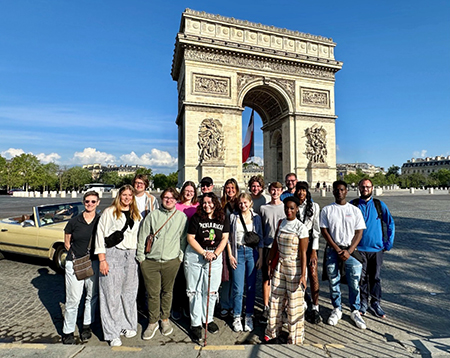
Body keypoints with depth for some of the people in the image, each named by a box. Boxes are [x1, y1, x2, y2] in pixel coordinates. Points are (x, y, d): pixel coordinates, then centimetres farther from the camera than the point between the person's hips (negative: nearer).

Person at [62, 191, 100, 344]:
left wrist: (98, 256, -3)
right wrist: (77, 254, -2)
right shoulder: (74, 221, -3)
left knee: (92, 296, 13)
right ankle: (68, 332, 22)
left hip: (94, 263, 2)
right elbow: (67, 243, 8)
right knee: (73, 299, 2)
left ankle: (87, 326, 33)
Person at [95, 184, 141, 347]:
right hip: (112, 255, -4)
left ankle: (127, 325, 30)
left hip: (131, 256, 4)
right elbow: (100, 235, -5)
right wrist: (102, 260, -10)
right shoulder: (109, 212, -1)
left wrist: (138, 255, 10)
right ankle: (112, 333, 15)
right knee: (112, 293, 2)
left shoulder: (136, 214, 12)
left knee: (129, 291, 11)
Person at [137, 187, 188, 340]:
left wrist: (181, 256, 4)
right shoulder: (152, 215, 0)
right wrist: (141, 257, 1)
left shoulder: (182, 217, 3)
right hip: (150, 262, 0)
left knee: (167, 291, 14)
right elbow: (142, 237, 2)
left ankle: (165, 319, 34)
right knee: (153, 293, 6)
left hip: (171, 261, 1)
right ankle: (152, 322, 26)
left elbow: (184, 238, 7)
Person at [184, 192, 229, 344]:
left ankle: (208, 319, 31)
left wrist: (215, 254, -10)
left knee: (211, 290, 10)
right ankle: (196, 324, 20)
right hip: (195, 256, -2)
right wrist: (204, 253, -14)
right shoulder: (196, 218, -8)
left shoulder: (223, 219, 0)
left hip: (215, 256, 2)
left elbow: (225, 238, 2)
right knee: (195, 290, 5)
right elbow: (190, 238, -9)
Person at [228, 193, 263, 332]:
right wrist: (230, 255, -2)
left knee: (251, 287, 8)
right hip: (238, 252, -1)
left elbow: (260, 238, 6)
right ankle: (237, 317, 19)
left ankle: (249, 317, 25)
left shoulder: (256, 217, 4)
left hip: (252, 252, 1)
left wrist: (260, 257, 2)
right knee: (238, 288, 0)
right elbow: (228, 237, 4)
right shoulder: (233, 217, 2)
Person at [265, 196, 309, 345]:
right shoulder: (280, 224, 3)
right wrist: (270, 262, 9)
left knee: (294, 302, 7)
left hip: (294, 268, -5)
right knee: (276, 299, 14)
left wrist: (303, 274, -15)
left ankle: (295, 337, 27)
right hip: (280, 266, 5)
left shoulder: (301, 228, -12)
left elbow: (303, 253, -13)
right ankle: (273, 330, 35)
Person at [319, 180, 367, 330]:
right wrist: (337, 249, -9)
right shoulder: (327, 210, 2)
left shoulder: (355, 210, 4)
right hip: (332, 249, 0)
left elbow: (359, 232, 1)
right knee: (333, 281, 6)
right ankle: (337, 310, 24)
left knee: (354, 281, -1)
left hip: (350, 249, 0)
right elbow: (324, 231, -2)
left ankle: (355, 311, 20)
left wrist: (349, 251, -10)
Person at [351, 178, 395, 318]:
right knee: (362, 277, 6)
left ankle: (375, 304, 26)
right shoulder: (353, 205, -1)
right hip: (359, 248, -1)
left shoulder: (379, 205, 2)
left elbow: (391, 224, 7)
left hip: (377, 248, 1)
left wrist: (389, 244, 2)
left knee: (376, 277, 10)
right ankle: (363, 303, 22)